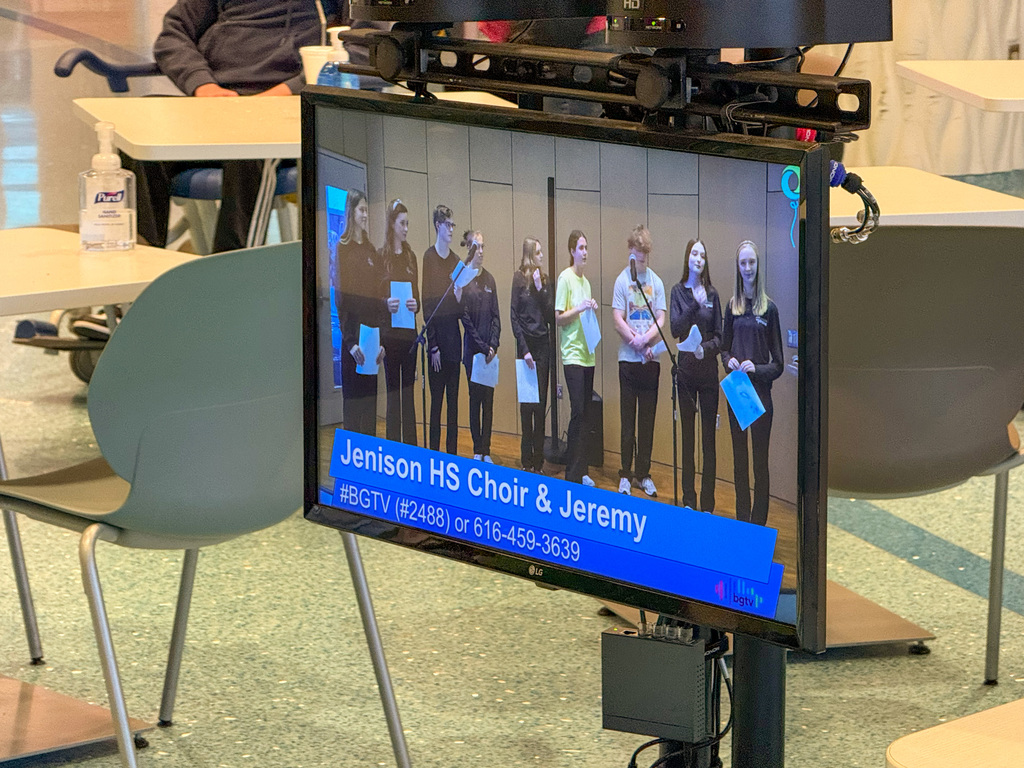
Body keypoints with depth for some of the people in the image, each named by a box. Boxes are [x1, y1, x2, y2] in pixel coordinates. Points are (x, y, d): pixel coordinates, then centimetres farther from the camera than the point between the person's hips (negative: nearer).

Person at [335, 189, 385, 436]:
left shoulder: (371, 251, 13)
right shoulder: (343, 249, -4)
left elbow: (378, 297, 12)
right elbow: (340, 299, -9)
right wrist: (350, 341, -16)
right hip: (353, 335, -6)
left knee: (370, 398, 7)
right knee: (352, 397, -3)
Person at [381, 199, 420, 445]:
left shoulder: (411, 257, 12)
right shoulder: (381, 257, -2)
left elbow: (418, 296, 14)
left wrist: (415, 305, -7)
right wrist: (386, 304, -21)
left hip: (409, 332, 4)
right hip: (390, 332, -4)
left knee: (409, 390, 6)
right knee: (393, 390, -3)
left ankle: (411, 445, 8)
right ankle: (393, 443, 0)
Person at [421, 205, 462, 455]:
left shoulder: (456, 261, 12)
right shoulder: (429, 258, -6)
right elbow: (427, 305, -10)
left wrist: (459, 296, -9)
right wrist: (433, 346, -13)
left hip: (453, 333, 6)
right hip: (437, 334, -6)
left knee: (454, 399, 8)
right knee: (437, 399, -3)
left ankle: (453, 451, 12)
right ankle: (434, 451, 0)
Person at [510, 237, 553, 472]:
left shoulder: (545, 280, 9)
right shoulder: (519, 279, -3)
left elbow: (550, 316, 2)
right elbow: (514, 317, -6)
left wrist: (541, 289, -9)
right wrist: (524, 350, -11)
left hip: (543, 344, 4)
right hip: (526, 344, -4)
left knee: (541, 402, 3)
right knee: (528, 402, -1)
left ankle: (538, 459, 8)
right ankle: (527, 459, 5)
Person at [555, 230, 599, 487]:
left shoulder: (586, 281, 16)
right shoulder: (565, 278, -7)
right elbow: (558, 318, -10)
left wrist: (592, 309, 4)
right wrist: (580, 308, -21)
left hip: (587, 353, 8)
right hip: (572, 354, -8)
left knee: (585, 412, 8)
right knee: (577, 411, -11)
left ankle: (581, 471, 13)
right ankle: (573, 473, -7)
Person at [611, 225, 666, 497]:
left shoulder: (656, 281, 7)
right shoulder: (622, 280, 0)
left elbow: (661, 320, 2)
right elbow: (618, 321, -5)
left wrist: (644, 339, -15)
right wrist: (638, 344, -14)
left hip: (651, 360, 2)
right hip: (628, 359, -2)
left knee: (648, 420, 6)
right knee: (628, 421, 1)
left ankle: (643, 473, 13)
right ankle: (625, 474, 8)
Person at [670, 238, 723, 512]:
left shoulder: (712, 294, 3)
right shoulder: (678, 291, 2)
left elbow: (719, 336, 4)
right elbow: (675, 328, -10)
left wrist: (706, 348, -15)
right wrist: (694, 304, -19)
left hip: (708, 370, 0)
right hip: (686, 370, 0)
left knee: (709, 439, -1)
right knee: (688, 438, 6)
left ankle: (708, 503, 2)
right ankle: (689, 500, 13)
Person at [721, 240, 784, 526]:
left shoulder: (769, 308, -4)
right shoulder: (732, 306, 7)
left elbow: (778, 363, -2)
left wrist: (756, 369, -17)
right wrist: (729, 361, -5)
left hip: (761, 391, -4)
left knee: (760, 461, 0)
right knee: (739, 457, 10)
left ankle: (759, 522, 4)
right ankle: (742, 520, 18)